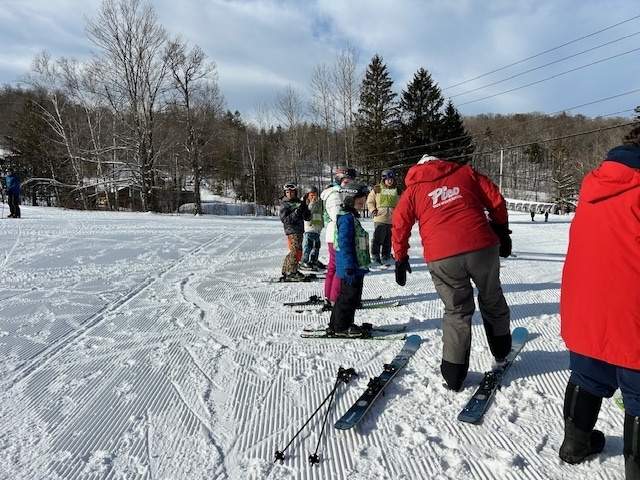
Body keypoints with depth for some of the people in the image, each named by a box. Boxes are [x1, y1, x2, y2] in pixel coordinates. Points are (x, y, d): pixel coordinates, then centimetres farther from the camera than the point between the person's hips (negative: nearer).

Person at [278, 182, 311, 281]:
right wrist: (296, 213, -24)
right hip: (291, 230, -7)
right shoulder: (284, 204, -4)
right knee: (296, 251, -14)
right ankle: (291, 272, -5)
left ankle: (286, 270, 24)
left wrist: (305, 210, -13)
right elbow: (284, 219, -15)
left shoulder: (299, 202, 11)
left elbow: (307, 217, 8)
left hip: (299, 230, 7)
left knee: (295, 252, 13)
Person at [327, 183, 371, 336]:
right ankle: (341, 327, 11)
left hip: (356, 266, 11)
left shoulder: (352, 217, 16)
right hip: (351, 267, -11)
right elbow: (344, 244, -23)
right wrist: (349, 268, -25)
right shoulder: (347, 218, -17)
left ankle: (336, 325, 27)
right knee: (349, 297, -2)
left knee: (353, 297, 17)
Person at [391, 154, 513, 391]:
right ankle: (501, 349, 44)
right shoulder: (465, 173, 18)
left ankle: (454, 372, 17)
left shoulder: (413, 189, 17)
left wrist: (401, 259, 18)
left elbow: (399, 225, 9)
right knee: (492, 299, 24)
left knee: (457, 311, 14)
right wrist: (502, 232, 22)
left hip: (441, 258, -1)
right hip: (482, 246, 1)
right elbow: (496, 200, 13)